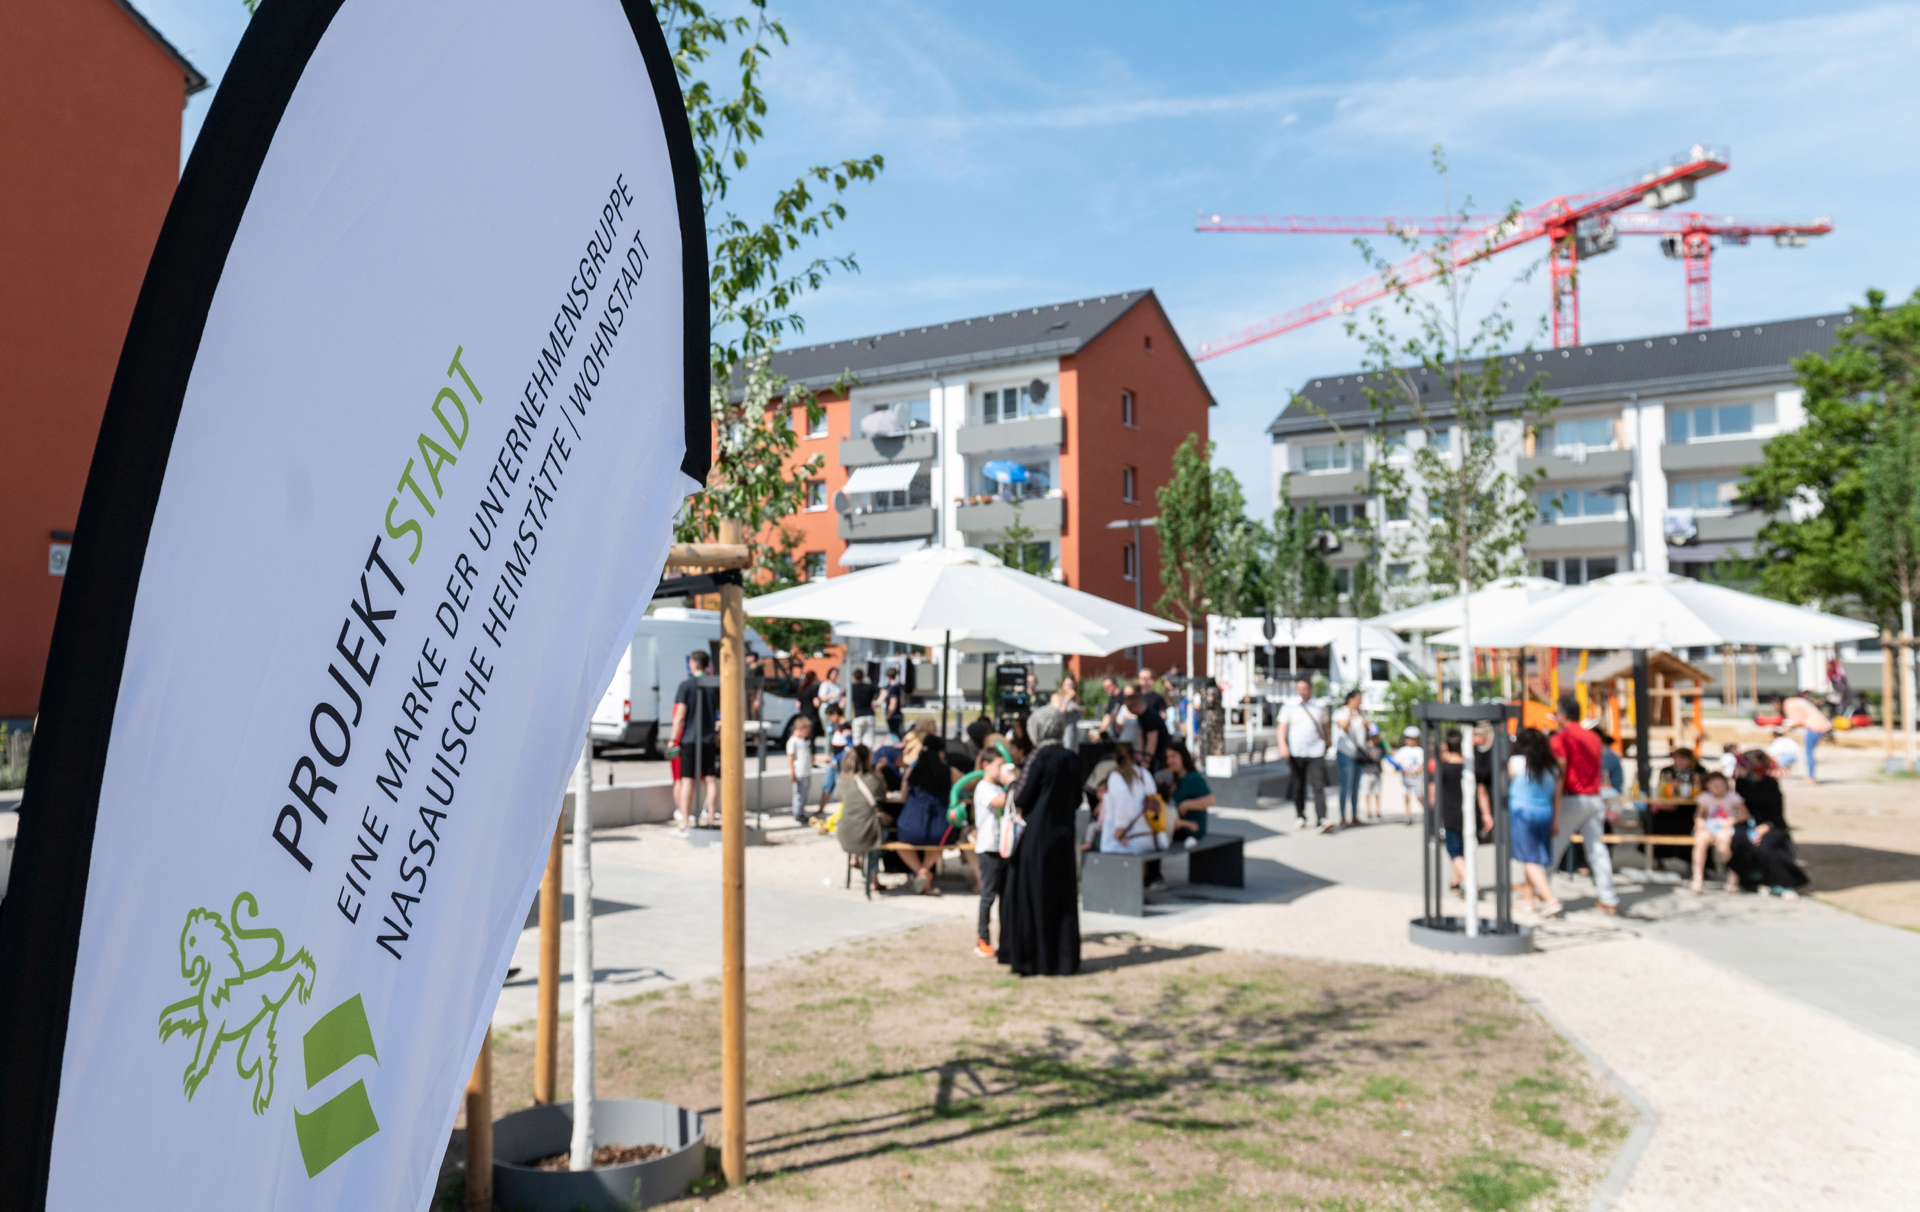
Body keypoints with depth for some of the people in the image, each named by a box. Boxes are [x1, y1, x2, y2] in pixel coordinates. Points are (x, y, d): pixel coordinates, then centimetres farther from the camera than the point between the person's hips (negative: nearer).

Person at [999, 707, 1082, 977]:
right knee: (1062, 898, 12)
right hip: (1063, 837, 6)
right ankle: (1064, 958, 16)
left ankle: (1033, 959, 7)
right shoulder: (1071, 760, 4)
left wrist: (1014, 795, 7)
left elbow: (1022, 799, -14)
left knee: (1031, 896, 4)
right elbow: (1076, 801, 10)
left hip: (1037, 836, -6)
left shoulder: (1039, 757, -14)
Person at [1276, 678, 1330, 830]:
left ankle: (1321, 819, -17)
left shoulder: (1319, 707, 11)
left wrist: (1325, 740, 12)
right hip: (1296, 753, 0)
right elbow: (1282, 727, -2)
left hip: (1316, 753, 0)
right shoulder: (1289, 707, 5)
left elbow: (1326, 726, 24)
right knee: (1298, 787, 6)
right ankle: (1300, 817, 20)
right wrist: (1283, 745, -15)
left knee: (1318, 786, -11)